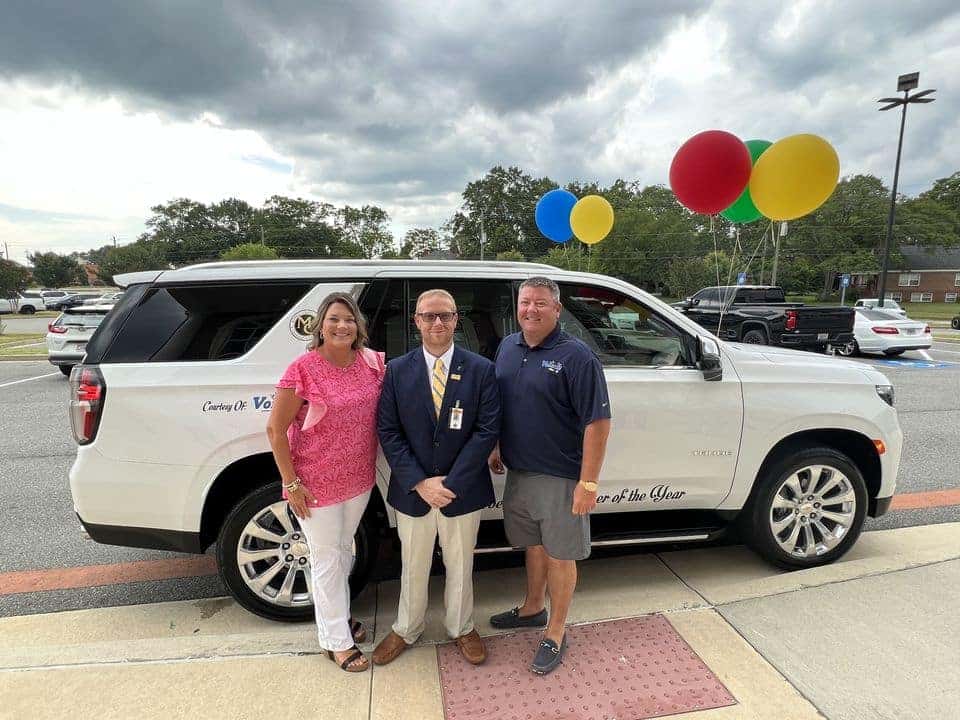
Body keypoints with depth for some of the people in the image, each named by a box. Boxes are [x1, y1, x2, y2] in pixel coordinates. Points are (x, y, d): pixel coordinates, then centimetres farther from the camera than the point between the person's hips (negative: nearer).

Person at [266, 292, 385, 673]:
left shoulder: (372, 362, -5)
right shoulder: (303, 369, -19)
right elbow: (275, 429, -13)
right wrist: (291, 483, -13)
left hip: (360, 479, 5)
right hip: (317, 483, -5)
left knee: (344, 550, 24)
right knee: (327, 559, 11)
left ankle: (337, 613, 48)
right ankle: (337, 640, 31)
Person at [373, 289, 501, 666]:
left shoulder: (481, 370, -7)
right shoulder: (396, 370, -4)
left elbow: (487, 431, -11)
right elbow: (388, 432, -6)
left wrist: (451, 483, -16)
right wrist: (420, 483, -14)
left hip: (463, 491, 0)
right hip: (412, 491, 1)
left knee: (460, 566, 19)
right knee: (413, 568, 19)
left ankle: (461, 629, 44)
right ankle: (406, 630, 44)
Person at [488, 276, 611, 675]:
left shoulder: (576, 356, -16)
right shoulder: (507, 347, 5)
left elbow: (597, 422, -18)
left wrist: (588, 483, -19)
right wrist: (497, 447, 13)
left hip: (560, 478, -6)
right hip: (518, 473, 6)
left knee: (559, 555, 10)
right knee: (533, 545, 23)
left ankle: (555, 633, 29)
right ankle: (532, 609, 44)